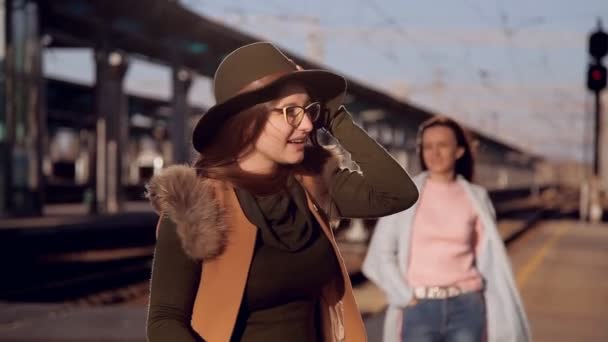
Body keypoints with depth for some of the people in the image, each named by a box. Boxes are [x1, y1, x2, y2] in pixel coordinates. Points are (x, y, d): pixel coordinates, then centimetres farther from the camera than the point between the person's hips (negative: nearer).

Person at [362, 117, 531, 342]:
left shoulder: (475, 198, 6)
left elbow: (489, 260, 8)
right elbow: (380, 257, -1)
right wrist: (406, 297, -8)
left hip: (466, 307, 2)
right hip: (419, 309, -2)